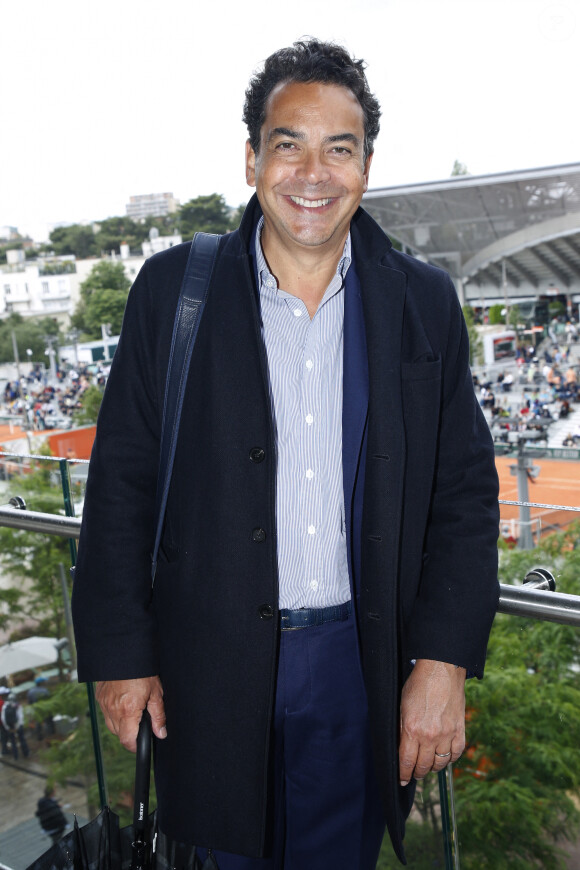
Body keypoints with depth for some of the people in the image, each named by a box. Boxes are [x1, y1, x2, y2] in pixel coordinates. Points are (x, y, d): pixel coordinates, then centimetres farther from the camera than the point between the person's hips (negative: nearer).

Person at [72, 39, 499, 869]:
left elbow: (466, 491, 0)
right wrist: (120, 654, -2)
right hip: (212, 667, 0)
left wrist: (444, 661, -6)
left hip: (361, 666, 1)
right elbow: (120, 482, -2)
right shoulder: (173, 289, -5)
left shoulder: (424, 302, -1)